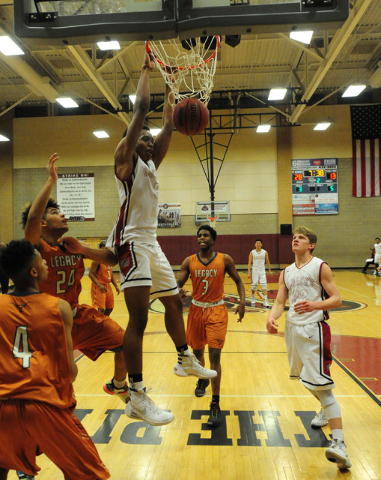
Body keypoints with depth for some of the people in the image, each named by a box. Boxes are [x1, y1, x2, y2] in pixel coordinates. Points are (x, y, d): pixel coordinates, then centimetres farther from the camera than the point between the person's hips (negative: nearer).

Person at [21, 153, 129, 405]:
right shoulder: (36, 248, -18)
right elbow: (31, 218, -38)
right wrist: (51, 180, -37)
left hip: (79, 315, 5)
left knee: (125, 344, 3)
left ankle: (118, 386, 32)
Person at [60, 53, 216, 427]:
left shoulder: (150, 164, 20)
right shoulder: (125, 159, -2)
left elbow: (168, 127, 21)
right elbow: (140, 108, -6)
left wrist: (169, 89, 24)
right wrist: (146, 71, 5)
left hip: (151, 244, 9)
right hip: (131, 242, -9)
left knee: (174, 303, 18)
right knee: (139, 317, -14)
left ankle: (185, 361, 38)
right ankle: (136, 397, -11)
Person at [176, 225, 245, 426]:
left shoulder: (225, 259, -5)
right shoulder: (189, 261, -3)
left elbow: (238, 281, 6)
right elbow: (177, 284, -5)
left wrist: (242, 302, -8)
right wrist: (178, 291, -29)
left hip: (217, 311, -3)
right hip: (196, 310, 3)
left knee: (214, 355, -11)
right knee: (197, 352, 17)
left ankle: (215, 405, -3)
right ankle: (202, 380, 50)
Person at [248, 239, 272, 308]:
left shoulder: (265, 252, 0)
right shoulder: (252, 252, -3)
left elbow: (267, 262, 10)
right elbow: (250, 263, -4)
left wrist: (269, 270, 9)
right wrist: (249, 272, -11)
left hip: (262, 271, 0)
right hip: (254, 271, 0)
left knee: (264, 286, -9)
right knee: (254, 286, 6)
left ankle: (265, 301, -8)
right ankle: (253, 300, 27)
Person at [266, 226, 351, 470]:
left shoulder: (320, 267, -6)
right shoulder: (286, 273, 10)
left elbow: (336, 299, -10)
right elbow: (280, 302, 6)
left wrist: (315, 305, -29)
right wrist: (272, 317, -15)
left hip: (314, 329, -6)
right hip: (293, 329, 6)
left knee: (321, 385, -12)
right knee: (307, 379, 20)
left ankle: (339, 443, -9)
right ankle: (326, 410, 47)